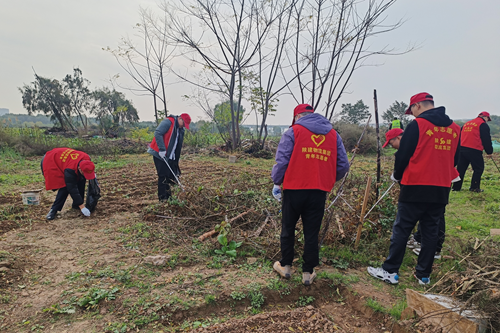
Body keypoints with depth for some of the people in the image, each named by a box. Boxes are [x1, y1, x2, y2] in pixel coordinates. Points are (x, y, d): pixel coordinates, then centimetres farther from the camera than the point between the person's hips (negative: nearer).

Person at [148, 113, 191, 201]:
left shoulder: (180, 130, 15)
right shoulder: (168, 122, -12)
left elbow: (178, 146, 20)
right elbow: (157, 133, -23)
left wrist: (176, 161, 16)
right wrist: (162, 149, -26)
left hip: (170, 157, 8)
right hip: (160, 154, -8)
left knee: (172, 176, 7)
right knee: (163, 176, -7)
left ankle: (169, 196, 17)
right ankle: (162, 198, 1)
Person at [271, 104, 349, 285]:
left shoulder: (293, 132, -3)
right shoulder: (334, 135, 9)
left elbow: (281, 161, -9)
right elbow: (343, 166, 9)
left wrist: (276, 183, 5)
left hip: (294, 189, -2)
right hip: (320, 192, 3)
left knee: (288, 229, 15)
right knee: (312, 233, 12)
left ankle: (285, 265, 29)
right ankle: (308, 272, 21)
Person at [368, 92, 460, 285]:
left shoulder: (417, 125, -9)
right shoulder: (454, 128, 9)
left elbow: (403, 154, -10)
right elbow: (454, 159, 16)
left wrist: (397, 176, 7)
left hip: (416, 188, -6)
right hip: (441, 190, 6)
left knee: (401, 230, 2)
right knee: (431, 232, 13)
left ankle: (390, 271, 7)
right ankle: (424, 274, 21)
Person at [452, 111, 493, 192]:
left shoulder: (467, 123, 20)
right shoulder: (483, 125, 0)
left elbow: (460, 136, 22)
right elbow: (486, 140, -1)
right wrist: (489, 152, 7)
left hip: (462, 149, 6)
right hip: (474, 150, -6)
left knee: (461, 168, 10)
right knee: (479, 169, 6)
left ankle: (456, 187, 10)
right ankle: (474, 187, 2)